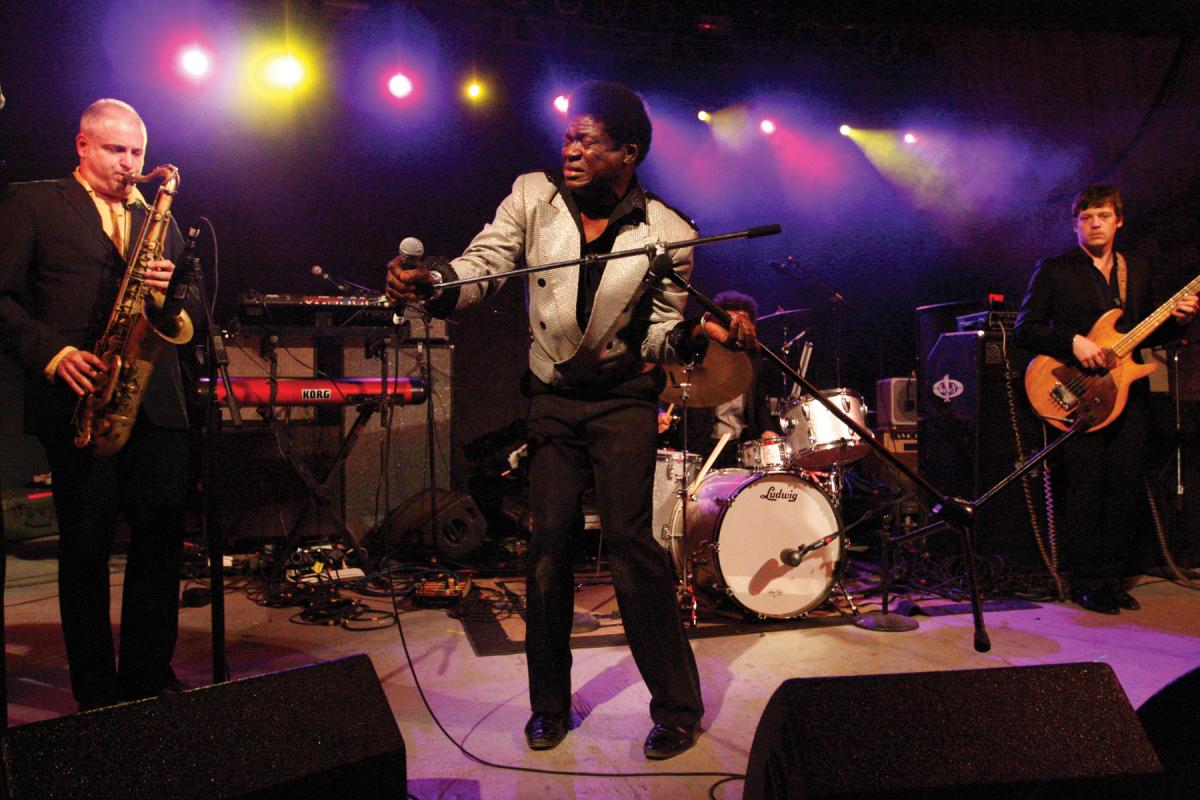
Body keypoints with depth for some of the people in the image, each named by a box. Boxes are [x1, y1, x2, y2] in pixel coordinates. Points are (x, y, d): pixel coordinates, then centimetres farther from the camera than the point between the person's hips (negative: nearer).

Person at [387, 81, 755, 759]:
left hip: (624, 398, -2)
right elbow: (481, 268, -8)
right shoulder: (533, 198, -2)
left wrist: (701, 331, -25)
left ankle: (678, 706, 5)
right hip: (552, 397, 3)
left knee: (629, 537, -11)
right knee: (549, 539, 2)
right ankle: (550, 704, 21)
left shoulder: (669, 233, -8)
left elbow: (661, 332, -4)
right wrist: (430, 284, -28)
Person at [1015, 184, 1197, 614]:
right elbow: (1025, 328, -5)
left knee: (1125, 489, 4)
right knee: (1086, 487, -6)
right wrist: (1074, 342, -18)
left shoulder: (1138, 270, 18)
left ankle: (1112, 577, 15)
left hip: (1128, 393, 5)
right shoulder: (1053, 270, 2)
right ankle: (1087, 582, 4)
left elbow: (1145, 334, 22)